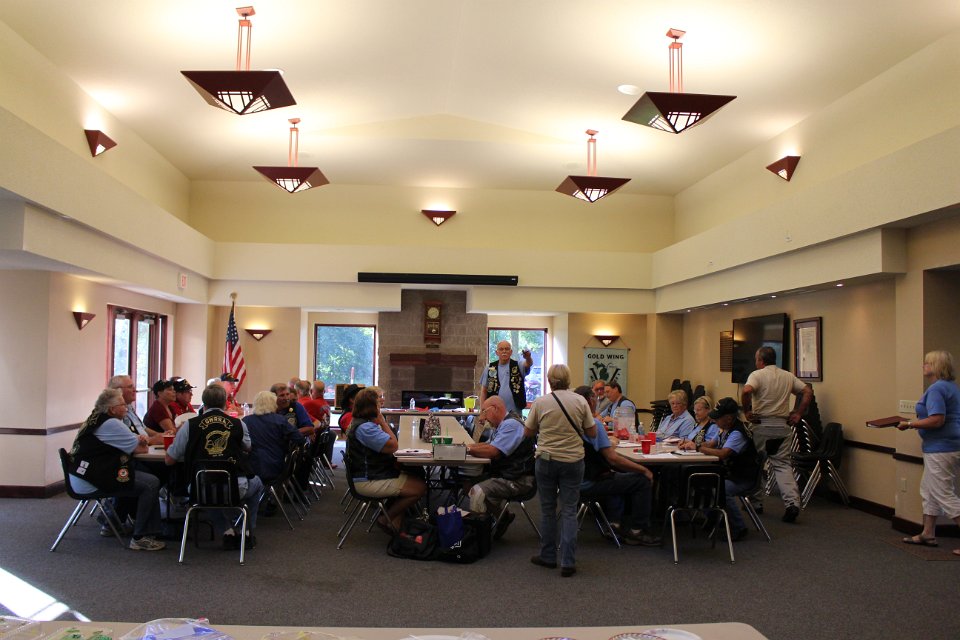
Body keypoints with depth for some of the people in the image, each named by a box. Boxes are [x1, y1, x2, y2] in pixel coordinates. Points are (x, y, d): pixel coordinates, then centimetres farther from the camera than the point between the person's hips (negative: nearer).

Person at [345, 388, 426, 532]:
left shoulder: (360, 423, 12)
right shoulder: (365, 428, -24)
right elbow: (393, 445, -23)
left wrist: (380, 422, -1)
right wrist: (382, 421, -14)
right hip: (368, 482, -12)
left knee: (415, 477, 15)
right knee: (419, 487, -11)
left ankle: (395, 525, 10)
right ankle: (386, 519, 4)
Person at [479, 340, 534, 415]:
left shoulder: (518, 366, 3)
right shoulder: (490, 368, 6)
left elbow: (528, 364, -19)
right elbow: (484, 391, 9)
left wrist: (528, 357, -43)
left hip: (515, 412, -1)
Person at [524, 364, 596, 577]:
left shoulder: (540, 403, -6)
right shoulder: (580, 401, -4)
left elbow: (527, 433, 3)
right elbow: (592, 433, 1)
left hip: (546, 460, 0)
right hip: (573, 461, 0)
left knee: (547, 509, 13)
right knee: (569, 510, 4)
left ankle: (548, 557, 23)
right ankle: (568, 562, 2)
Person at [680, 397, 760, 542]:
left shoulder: (738, 433, -22)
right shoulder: (724, 428, 7)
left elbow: (723, 453, -33)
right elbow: (711, 444, 14)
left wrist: (698, 447, -27)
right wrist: (692, 444, -5)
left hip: (743, 479, -9)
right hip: (728, 473, 9)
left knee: (721, 489, -35)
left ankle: (739, 529, -17)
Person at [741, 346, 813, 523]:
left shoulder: (757, 375, -7)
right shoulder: (789, 376, 10)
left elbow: (746, 391, -25)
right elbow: (808, 392, 9)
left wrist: (747, 411, -12)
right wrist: (798, 414, 9)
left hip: (762, 426, -4)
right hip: (783, 426, 4)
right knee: (783, 464, 5)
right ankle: (792, 502, -13)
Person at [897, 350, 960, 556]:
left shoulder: (937, 388, -18)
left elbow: (937, 420, -27)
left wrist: (910, 424, -16)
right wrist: (915, 422, 16)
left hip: (941, 449, -11)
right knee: (928, 490, 18)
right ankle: (928, 534, 24)